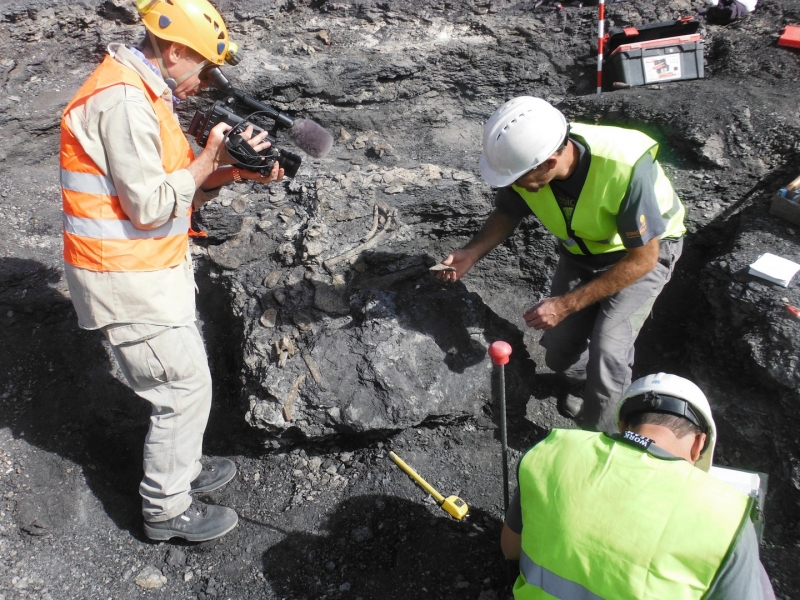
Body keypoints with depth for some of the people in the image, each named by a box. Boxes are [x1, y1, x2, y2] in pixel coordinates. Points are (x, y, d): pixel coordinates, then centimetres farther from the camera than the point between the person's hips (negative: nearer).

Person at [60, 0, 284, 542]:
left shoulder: (144, 95, 12)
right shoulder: (123, 100, -21)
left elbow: (176, 190, 11)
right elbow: (149, 206, -24)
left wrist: (234, 171, -2)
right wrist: (211, 159, -14)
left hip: (156, 267, 10)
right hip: (127, 278, -10)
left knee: (185, 372, 21)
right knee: (186, 386, 0)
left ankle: (183, 468, 41)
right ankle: (167, 510, 18)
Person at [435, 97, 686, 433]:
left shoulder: (625, 167, -41)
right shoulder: (525, 157, -26)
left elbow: (643, 258, -28)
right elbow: (508, 214, -3)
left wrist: (567, 304, -29)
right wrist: (471, 253, -21)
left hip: (644, 250, -4)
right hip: (580, 251, 5)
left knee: (607, 351, -19)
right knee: (559, 351, 0)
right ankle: (578, 385, 35)